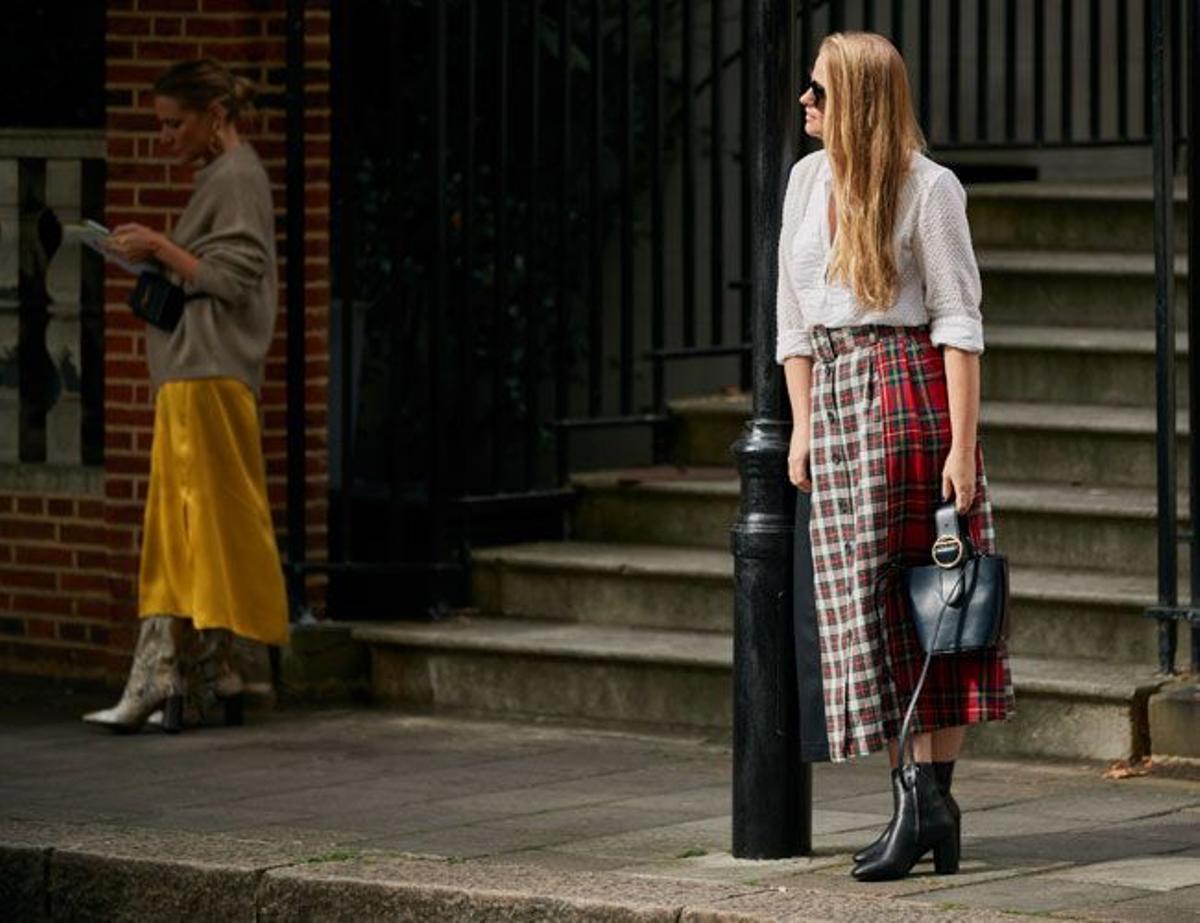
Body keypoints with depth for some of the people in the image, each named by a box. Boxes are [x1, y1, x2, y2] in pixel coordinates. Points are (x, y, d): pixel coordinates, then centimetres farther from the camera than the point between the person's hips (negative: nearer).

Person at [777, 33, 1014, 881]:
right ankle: (922, 801, 6)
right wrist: (803, 422, 9)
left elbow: (958, 320, -8)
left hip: (910, 390, -6)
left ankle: (930, 795, -3)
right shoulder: (808, 180, 11)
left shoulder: (928, 188, -7)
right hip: (836, 396, 6)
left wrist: (963, 443, -12)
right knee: (863, 599, 3)